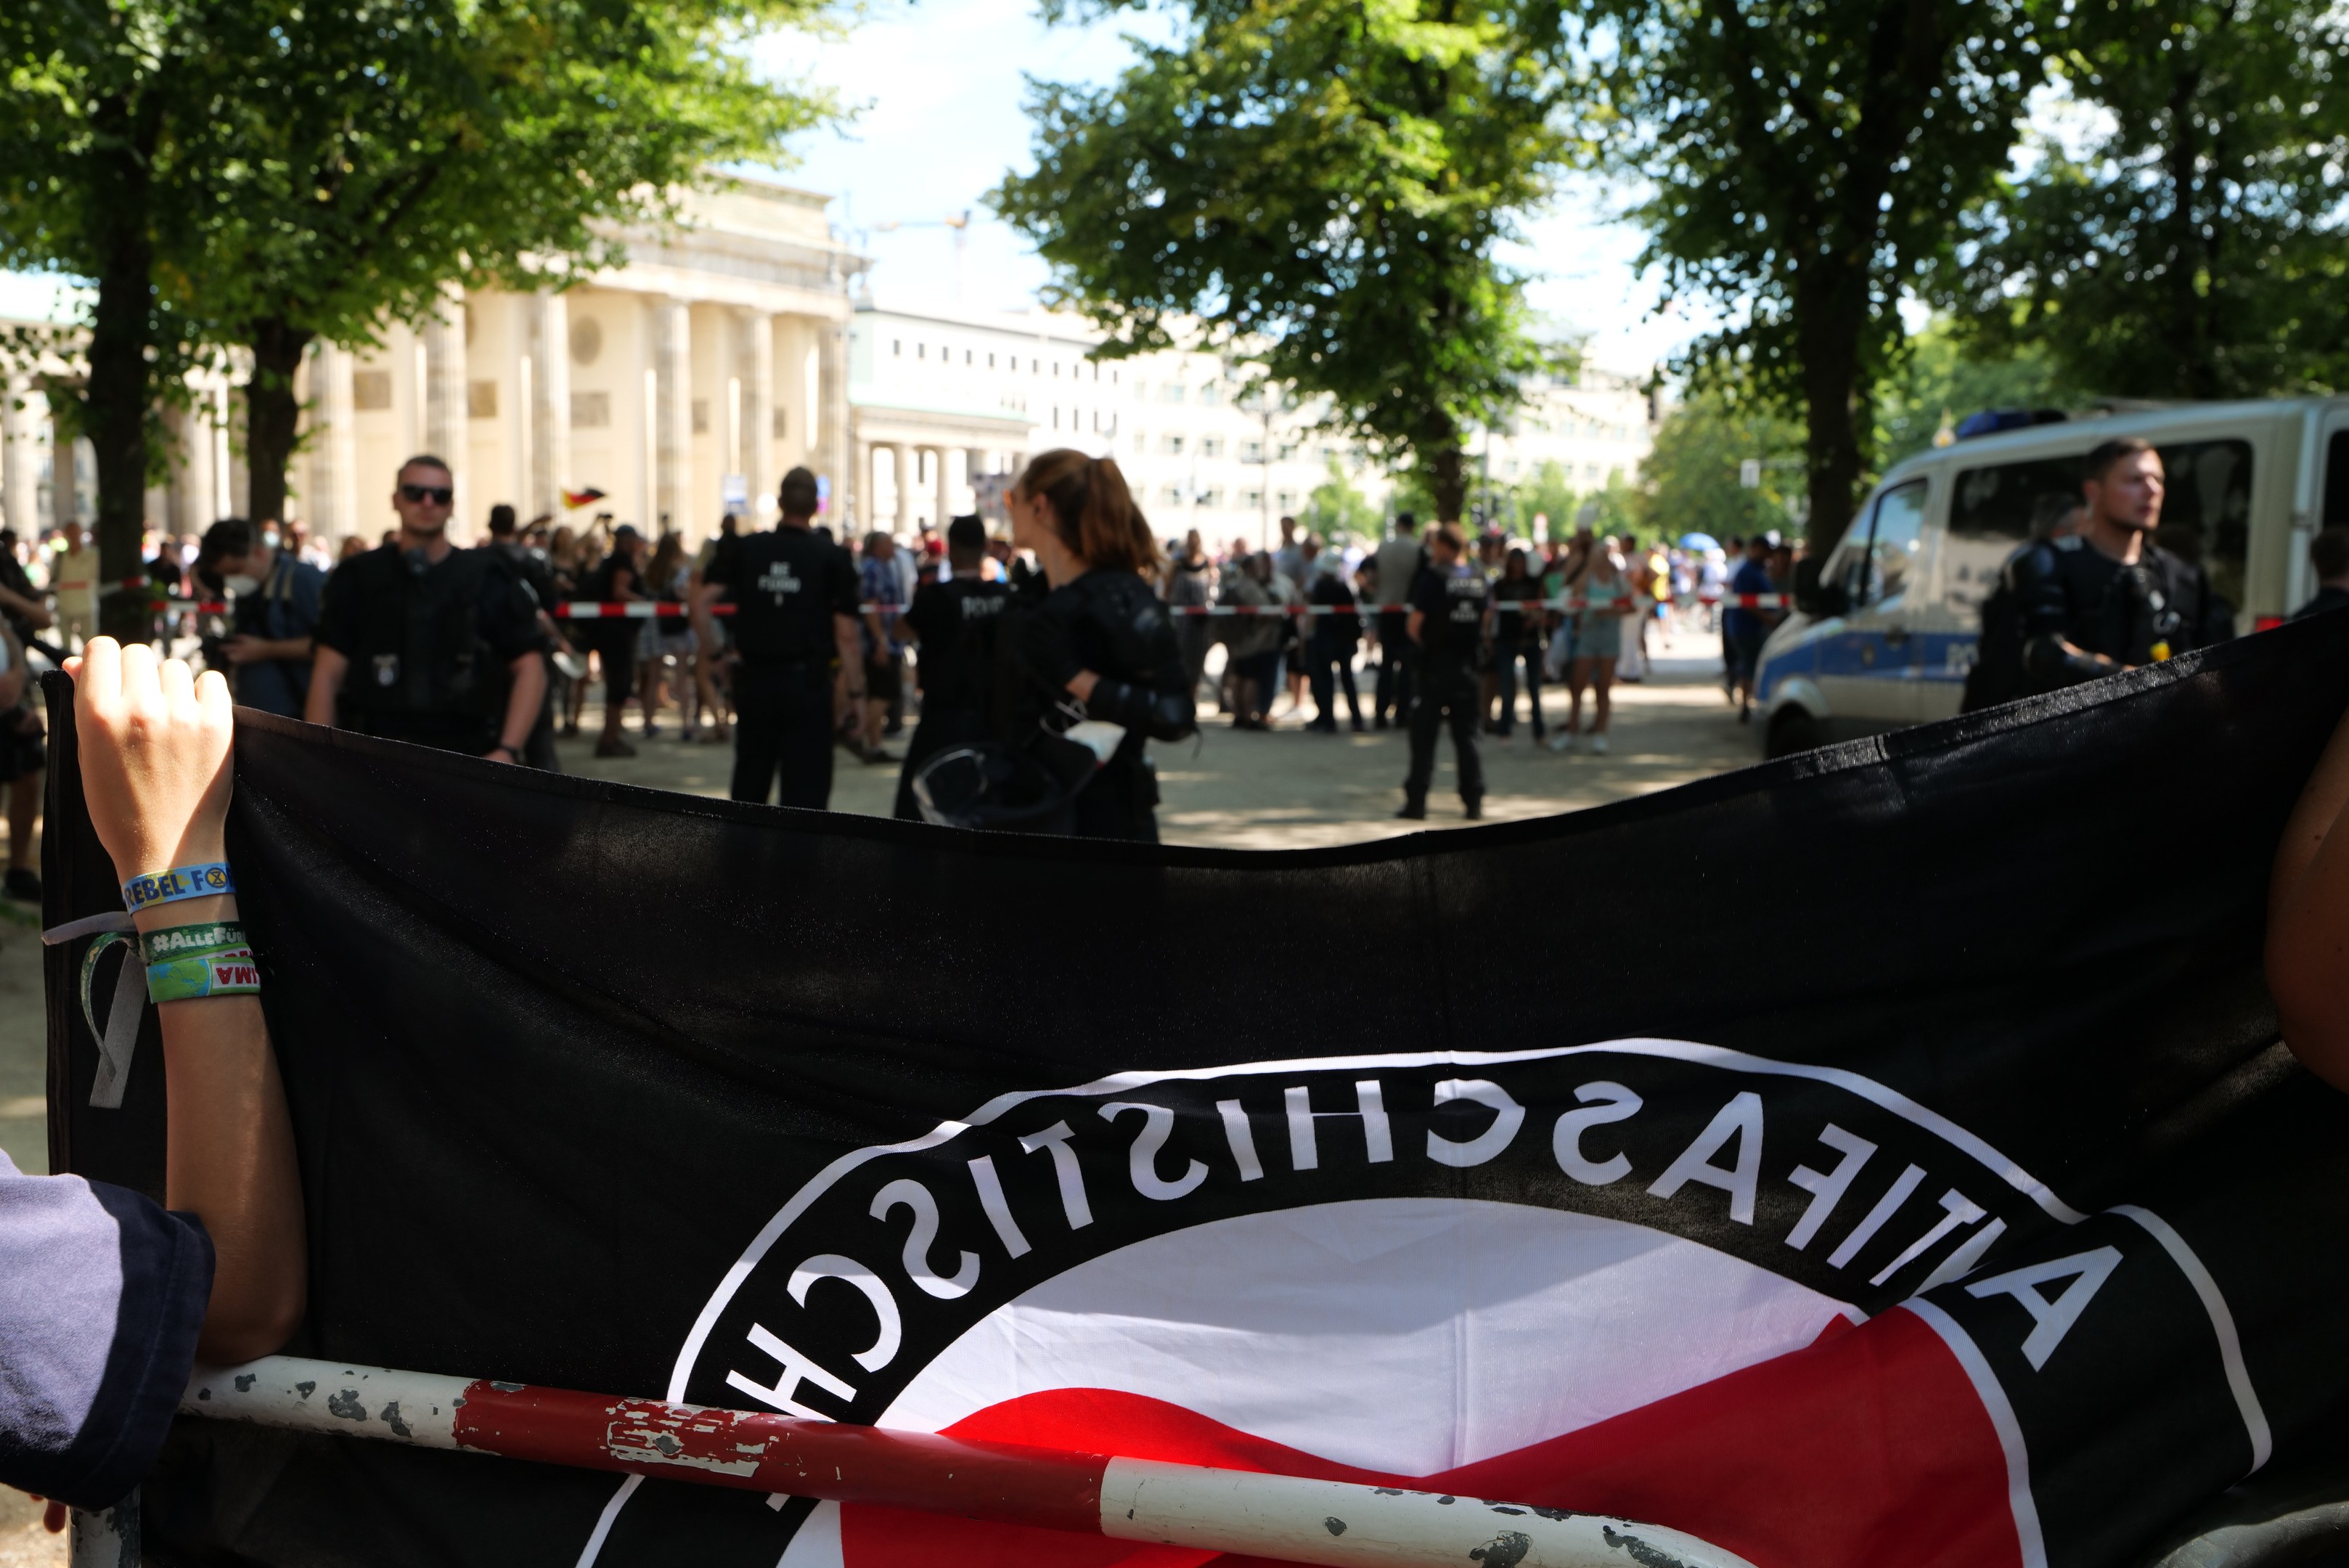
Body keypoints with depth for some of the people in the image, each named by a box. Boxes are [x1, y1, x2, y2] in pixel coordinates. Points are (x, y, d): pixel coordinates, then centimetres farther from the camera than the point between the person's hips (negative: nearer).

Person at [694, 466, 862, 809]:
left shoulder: (744, 549, 3)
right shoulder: (833, 558, -5)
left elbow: (700, 604, -4)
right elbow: (845, 634, -8)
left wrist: (713, 649, 8)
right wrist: (856, 691, -1)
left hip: (754, 680, 3)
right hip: (808, 683, -3)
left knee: (749, 781, 18)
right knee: (805, 786, 1)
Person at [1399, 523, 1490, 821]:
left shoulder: (1433, 577, -12)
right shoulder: (1480, 579, 6)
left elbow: (1414, 625, -13)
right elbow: (1486, 622, 12)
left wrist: (1425, 643, 4)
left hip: (1434, 665, -5)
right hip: (1468, 666, 5)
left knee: (1424, 735, 0)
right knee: (1466, 735, 11)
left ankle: (1416, 802, -1)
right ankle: (1474, 802, 9)